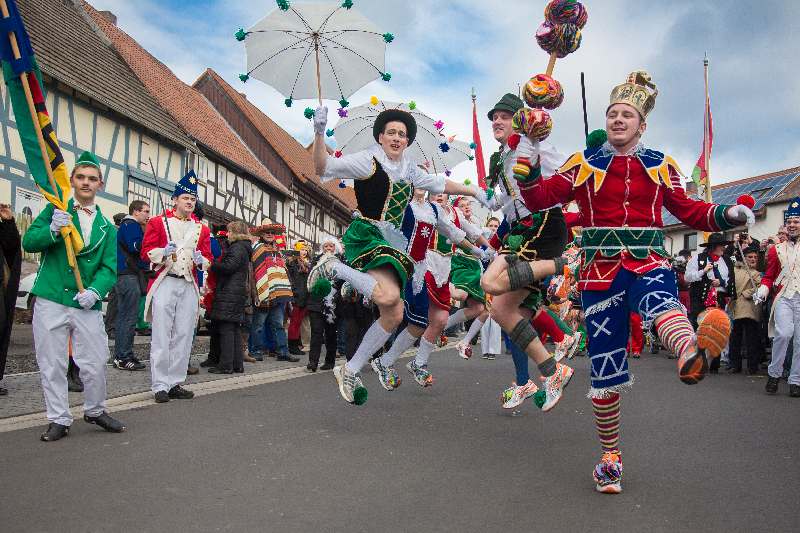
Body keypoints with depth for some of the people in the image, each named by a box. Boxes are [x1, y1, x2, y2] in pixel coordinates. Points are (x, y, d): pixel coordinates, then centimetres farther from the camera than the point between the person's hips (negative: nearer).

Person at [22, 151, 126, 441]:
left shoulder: (107, 227, 12)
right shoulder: (55, 210, 8)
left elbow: (110, 267, 3)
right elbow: (28, 242, -1)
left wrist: (95, 290, -16)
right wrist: (52, 230, -21)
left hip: (87, 305, 2)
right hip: (51, 300, -1)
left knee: (96, 363, 4)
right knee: (52, 364, 4)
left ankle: (95, 411, 27)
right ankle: (59, 419, 18)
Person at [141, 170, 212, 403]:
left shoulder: (201, 229, 15)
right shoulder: (158, 222, 5)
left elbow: (208, 259, 14)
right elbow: (146, 251, 0)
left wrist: (201, 260, -8)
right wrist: (163, 252, -19)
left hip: (189, 286, 4)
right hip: (165, 283, -4)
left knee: (184, 337, 5)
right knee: (162, 338, -4)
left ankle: (175, 383, 13)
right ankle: (160, 386, 0)